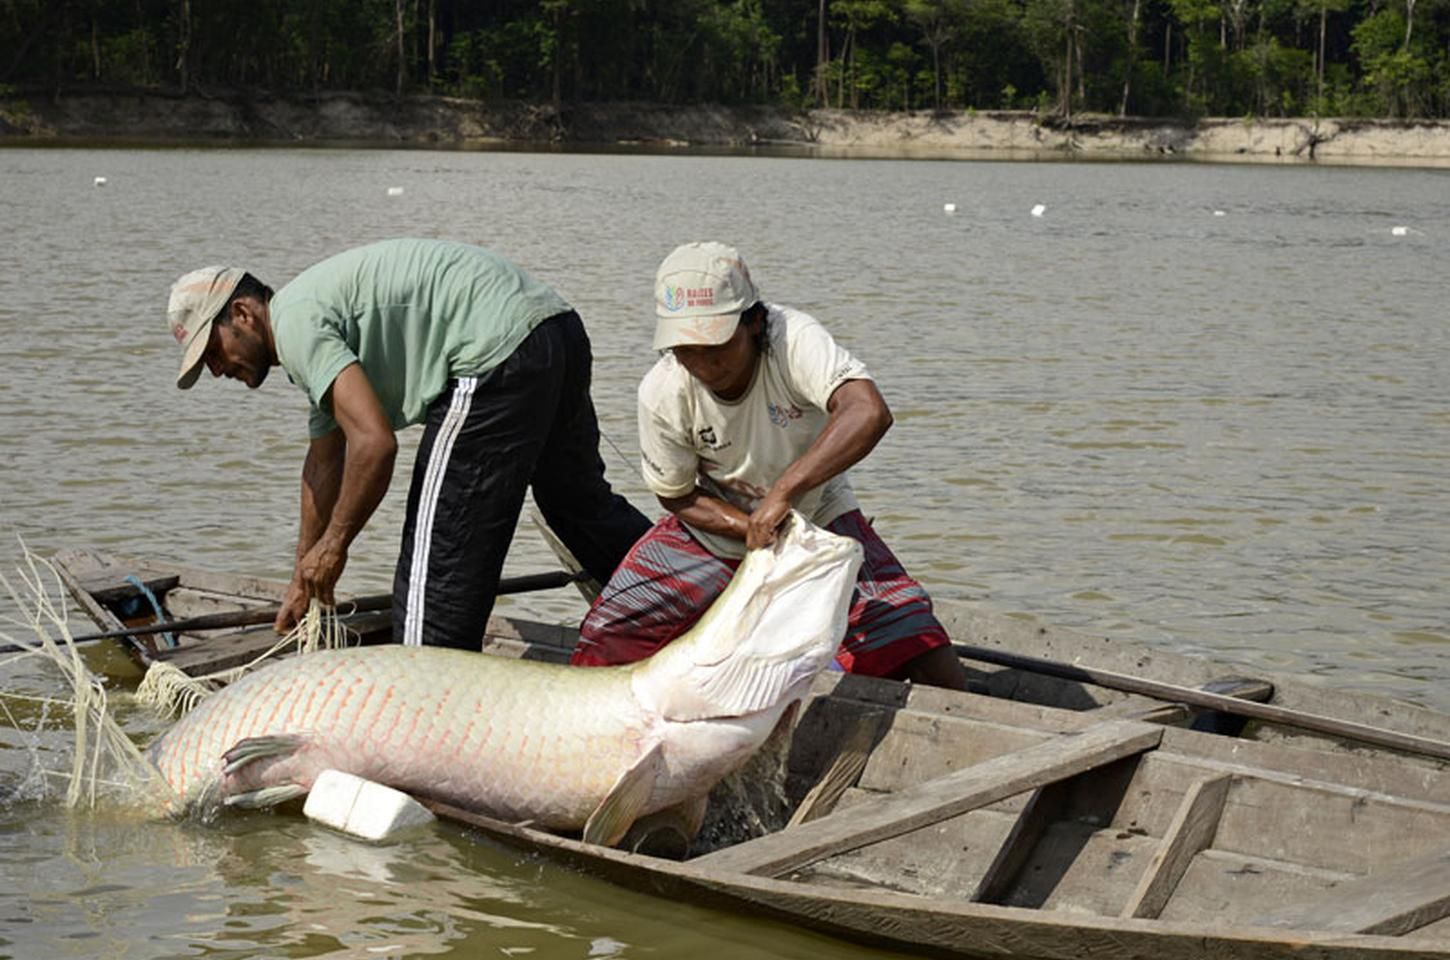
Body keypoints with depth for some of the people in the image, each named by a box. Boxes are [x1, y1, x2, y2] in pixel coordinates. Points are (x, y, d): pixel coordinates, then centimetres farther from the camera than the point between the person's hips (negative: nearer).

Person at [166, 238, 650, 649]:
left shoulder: (294, 323, -9)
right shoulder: (313, 307, 23)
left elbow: (374, 441, -20)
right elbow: (324, 462, 33)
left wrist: (333, 544, -6)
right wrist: (305, 581, 38)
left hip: (498, 354, -11)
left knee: (440, 553, -5)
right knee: (582, 502, 28)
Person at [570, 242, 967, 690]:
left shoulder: (793, 338, -31)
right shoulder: (662, 392, -21)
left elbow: (869, 414, -48)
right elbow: (678, 497, -7)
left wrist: (782, 492, -51)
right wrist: (754, 528, -23)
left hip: (817, 515, -2)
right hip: (719, 525, 2)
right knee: (602, 642, -8)